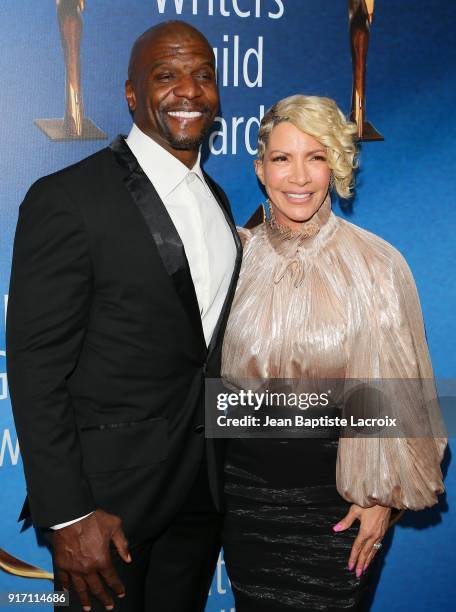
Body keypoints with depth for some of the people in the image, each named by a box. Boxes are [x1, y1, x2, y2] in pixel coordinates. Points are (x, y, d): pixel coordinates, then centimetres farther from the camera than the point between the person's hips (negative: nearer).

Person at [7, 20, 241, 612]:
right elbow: (36, 367, -16)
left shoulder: (215, 198, 9)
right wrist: (68, 515, -18)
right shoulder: (67, 198, -15)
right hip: (110, 486, -6)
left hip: (203, 485, 7)